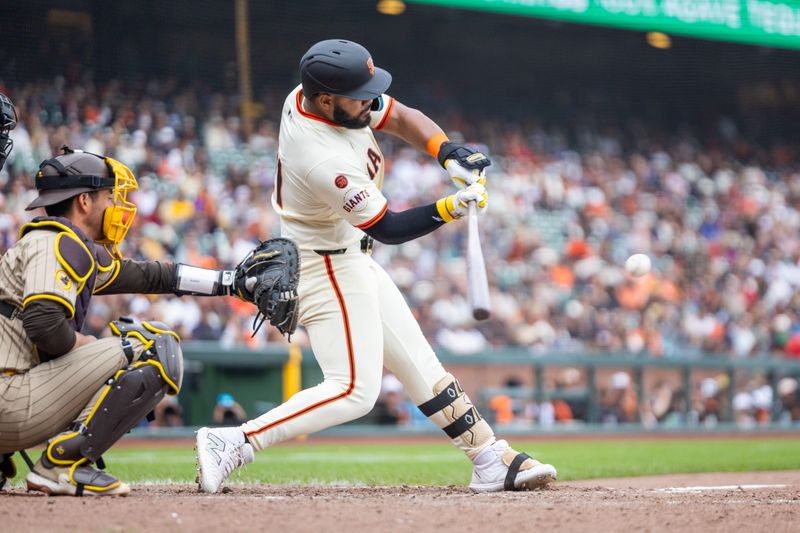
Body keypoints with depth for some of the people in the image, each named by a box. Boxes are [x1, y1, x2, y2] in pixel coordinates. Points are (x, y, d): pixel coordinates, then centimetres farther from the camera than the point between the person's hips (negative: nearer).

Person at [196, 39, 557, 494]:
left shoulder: (309, 94, -8)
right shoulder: (327, 162, -33)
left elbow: (403, 118, 4)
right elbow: (389, 229, -21)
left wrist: (448, 151, -12)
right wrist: (451, 209, -29)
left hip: (350, 258, 10)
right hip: (328, 267, -10)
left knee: (418, 364, 13)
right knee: (355, 391, -13)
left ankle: (492, 460, 19)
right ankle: (234, 443, -13)